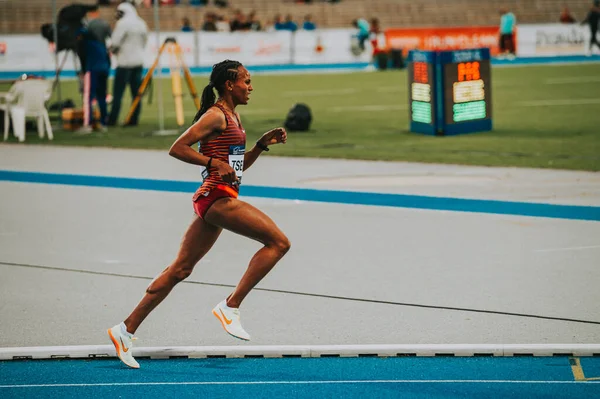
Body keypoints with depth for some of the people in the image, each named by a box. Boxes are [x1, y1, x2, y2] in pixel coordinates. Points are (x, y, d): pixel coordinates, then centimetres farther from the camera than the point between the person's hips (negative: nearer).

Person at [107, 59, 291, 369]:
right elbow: (177, 148, -16)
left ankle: (126, 330, 10)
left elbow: (238, 166, 26)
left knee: (180, 270, 9)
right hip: (218, 197, -10)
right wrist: (214, 163, -22)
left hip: (214, 201, 10)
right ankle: (230, 307, -11)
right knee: (278, 242, -12)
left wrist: (262, 144, 14)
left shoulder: (232, 117, 19)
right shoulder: (216, 115, -10)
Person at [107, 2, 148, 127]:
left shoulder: (123, 23, -11)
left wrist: (114, 50, 7)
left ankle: (112, 120, -5)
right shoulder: (141, 24, 11)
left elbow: (115, 42, -12)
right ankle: (134, 119, 5)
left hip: (125, 61, -7)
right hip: (138, 61, 7)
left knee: (118, 93, -4)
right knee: (136, 92, 7)